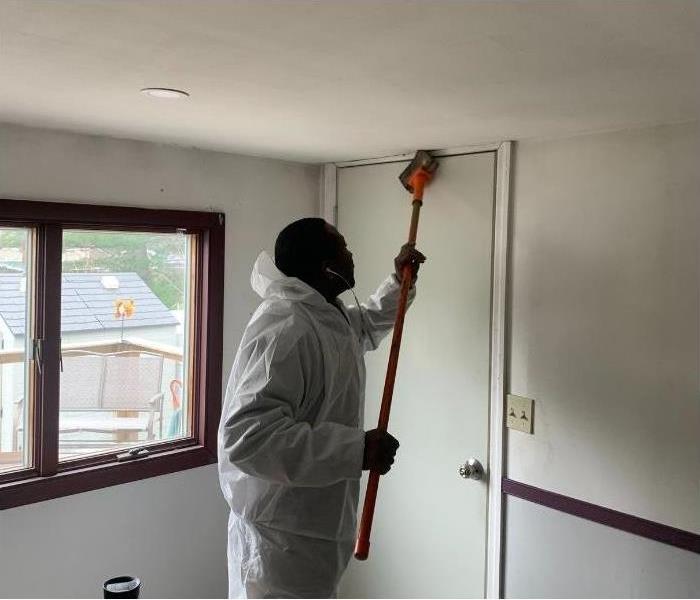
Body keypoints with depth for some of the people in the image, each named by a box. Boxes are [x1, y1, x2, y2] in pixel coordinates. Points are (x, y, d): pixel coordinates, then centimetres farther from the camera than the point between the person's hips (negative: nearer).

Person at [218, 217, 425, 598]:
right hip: (283, 538, -10)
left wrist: (400, 281, 22)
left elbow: (370, 324, 31)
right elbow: (248, 434, -35)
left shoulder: (331, 316, 6)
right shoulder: (284, 328, -27)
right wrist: (357, 449, -33)